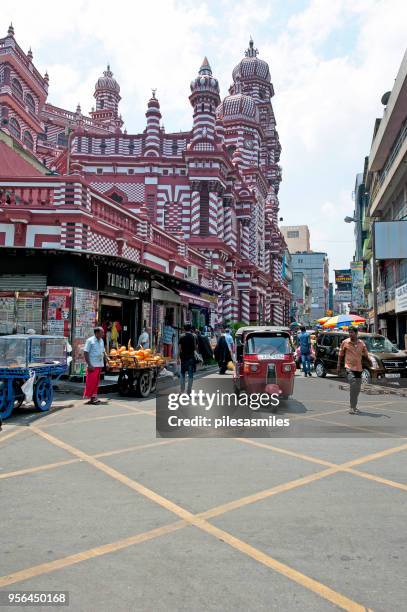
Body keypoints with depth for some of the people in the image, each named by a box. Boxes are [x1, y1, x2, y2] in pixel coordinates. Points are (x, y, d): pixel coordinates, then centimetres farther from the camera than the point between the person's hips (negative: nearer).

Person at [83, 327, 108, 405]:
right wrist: (89, 365, -17)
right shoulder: (90, 340, -8)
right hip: (93, 365, -7)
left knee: (96, 382, 10)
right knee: (91, 381, -5)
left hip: (100, 365, 7)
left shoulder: (101, 341, 13)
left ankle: (93, 397, 16)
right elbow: (85, 353, -11)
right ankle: (88, 397, 2)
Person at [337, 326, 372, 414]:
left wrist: (369, 360, -8)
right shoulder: (345, 342, -2)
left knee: (357, 389, 11)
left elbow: (366, 354, 12)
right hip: (349, 368, -4)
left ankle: (354, 406, 26)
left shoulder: (361, 343, 5)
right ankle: (352, 408, -13)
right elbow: (340, 355, 4)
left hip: (359, 368, 4)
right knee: (353, 387, -16)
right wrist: (338, 366, 2)